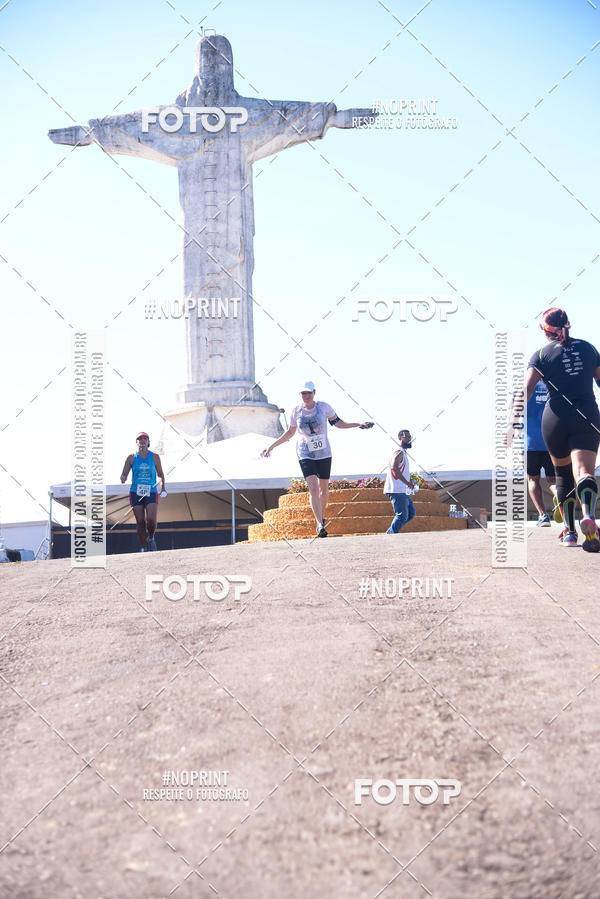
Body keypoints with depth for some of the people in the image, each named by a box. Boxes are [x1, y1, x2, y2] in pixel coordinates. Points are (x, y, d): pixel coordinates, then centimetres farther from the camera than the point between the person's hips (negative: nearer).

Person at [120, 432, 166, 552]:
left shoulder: (154, 457, 6)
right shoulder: (131, 458, 5)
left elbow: (160, 475, 14)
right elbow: (124, 474, 1)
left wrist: (162, 487, 0)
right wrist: (123, 478, -22)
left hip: (151, 493, 0)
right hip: (136, 493, 0)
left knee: (151, 519, -17)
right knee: (140, 522, -2)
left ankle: (151, 538, 12)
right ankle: (143, 548, 9)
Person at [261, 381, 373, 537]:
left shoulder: (323, 407, -5)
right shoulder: (296, 411, -3)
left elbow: (338, 423, 6)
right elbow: (290, 433, 11)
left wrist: (359, 424, -3)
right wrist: (272, 446, 12)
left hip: (323, 453, 2)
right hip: (305, 454, -1)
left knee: (323, 488, 11)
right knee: (313, 488, -17)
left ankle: (321, 517, 35)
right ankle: (320, 524, -19)